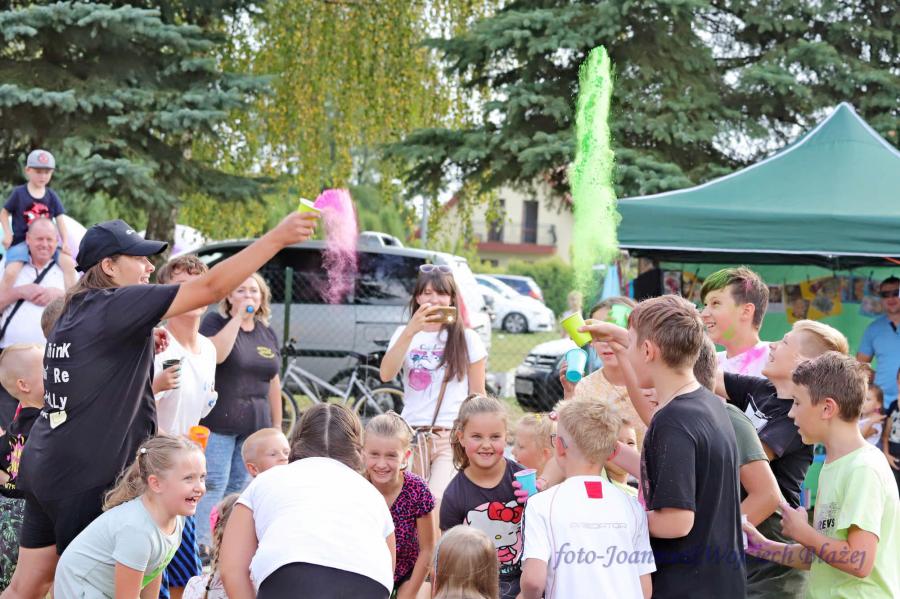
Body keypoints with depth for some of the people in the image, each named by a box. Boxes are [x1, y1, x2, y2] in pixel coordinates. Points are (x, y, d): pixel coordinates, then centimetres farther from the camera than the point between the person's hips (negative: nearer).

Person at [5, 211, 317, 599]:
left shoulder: (77, 311, 13)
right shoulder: (115, 306, -13)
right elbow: (211, 288, -20)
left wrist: (142, 350, 11)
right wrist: (277, 237, -20)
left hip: (42, 466, 9)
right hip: (81, 476, -9)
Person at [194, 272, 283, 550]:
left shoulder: (267, 333, 16)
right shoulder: (215, 322, 0)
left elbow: (273, 382, 18)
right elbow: (216, 353, -22)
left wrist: (277, 425, 16)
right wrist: (238, 316, -17)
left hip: (256, 425, 6)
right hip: (219, 424, -5)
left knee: (240, 487, 7)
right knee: (213, 486, -9)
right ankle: (201, 545, -6)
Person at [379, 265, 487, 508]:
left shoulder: (466, 339, 5)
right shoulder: (405, 334, 10)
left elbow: (478, 397, 7)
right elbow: (386, 375, -8)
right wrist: (411, 331, -17)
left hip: (452, 438, -3)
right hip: (411, 436, 3)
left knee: (436, 504, -22)